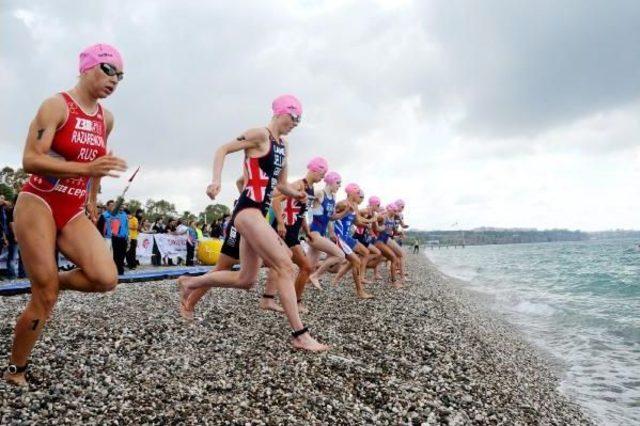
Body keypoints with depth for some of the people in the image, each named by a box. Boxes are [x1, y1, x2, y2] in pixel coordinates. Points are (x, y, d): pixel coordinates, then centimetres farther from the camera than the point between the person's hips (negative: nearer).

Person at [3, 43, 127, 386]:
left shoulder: (107, 119, 9)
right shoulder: (56, 105, -10)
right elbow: (30, 161, -19)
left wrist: (92, 204, 25)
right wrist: (86, 168, -30)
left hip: (73, 213, 6)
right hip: (38, 205, -5)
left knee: (106, 279, -17)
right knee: (45, 300, -6)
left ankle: (50, 279, 14)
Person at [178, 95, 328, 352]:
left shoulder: (283, 146, 19)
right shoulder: (260, 135, -6)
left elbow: (281, 185, 24)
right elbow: (223, 150, -7)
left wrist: (296, 194, 4)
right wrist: (216, 181, -20)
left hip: (258, 213, 10)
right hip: (248, 210, -9)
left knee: (245, 280, 12)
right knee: (284, 265, -15)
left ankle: (190, 283, 30)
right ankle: (300, 336, -12)